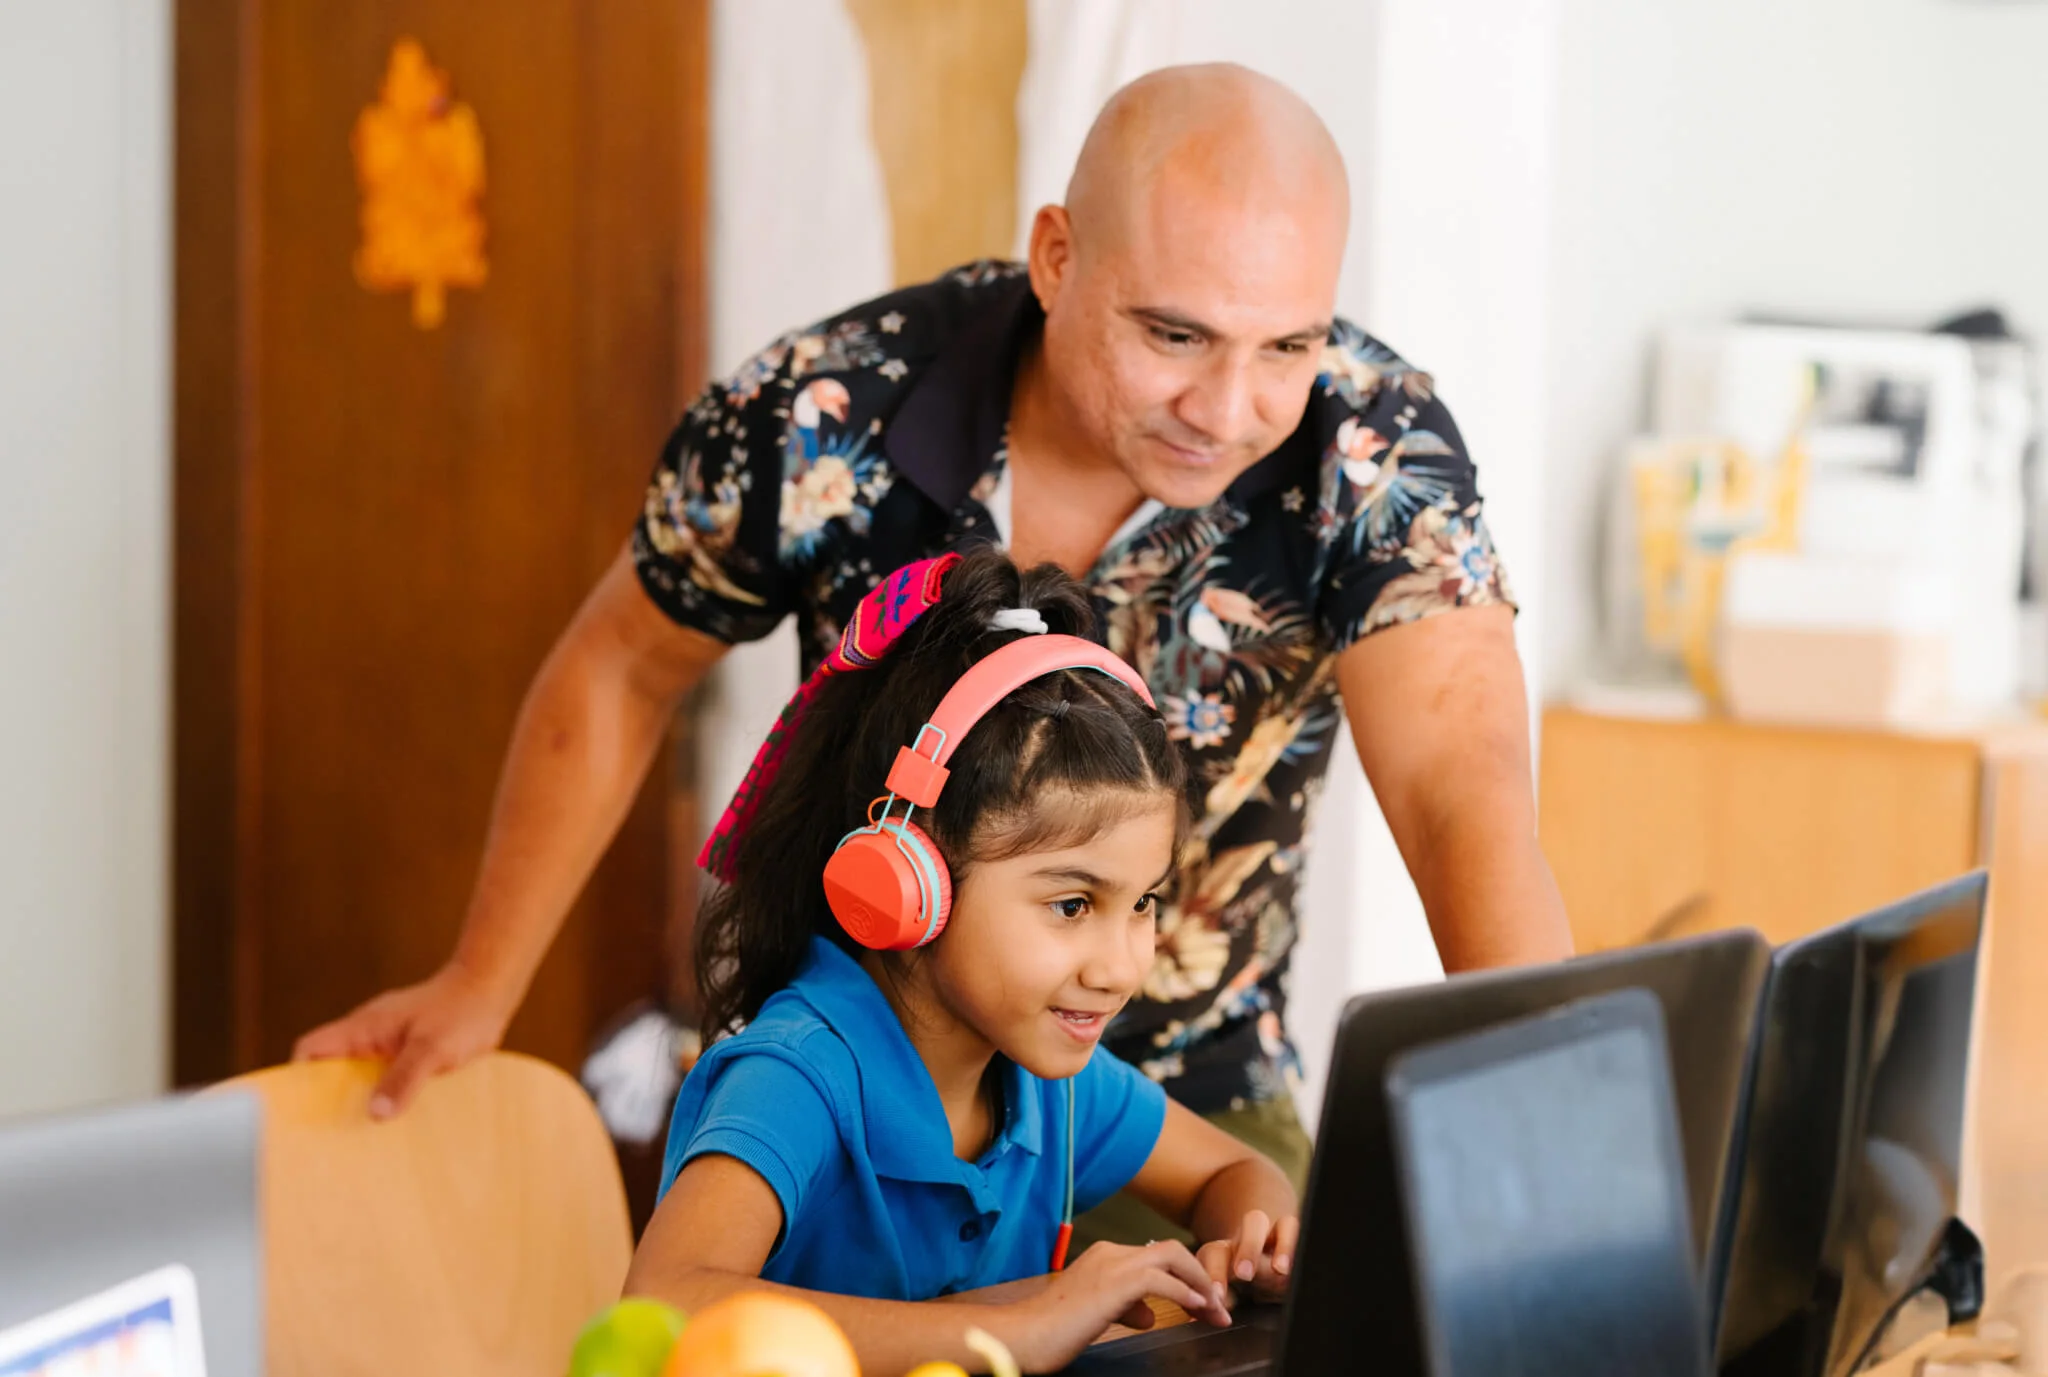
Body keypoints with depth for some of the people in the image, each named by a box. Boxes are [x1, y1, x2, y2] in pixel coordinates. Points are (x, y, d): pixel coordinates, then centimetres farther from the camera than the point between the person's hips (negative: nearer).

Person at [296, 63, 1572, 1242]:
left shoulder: (1373, 447, -23)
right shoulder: (822, 418, -21)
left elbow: (1466, 795, -36)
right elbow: (622, 668, -2)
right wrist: (482, 984, 2)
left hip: (1199, 1102, 1)